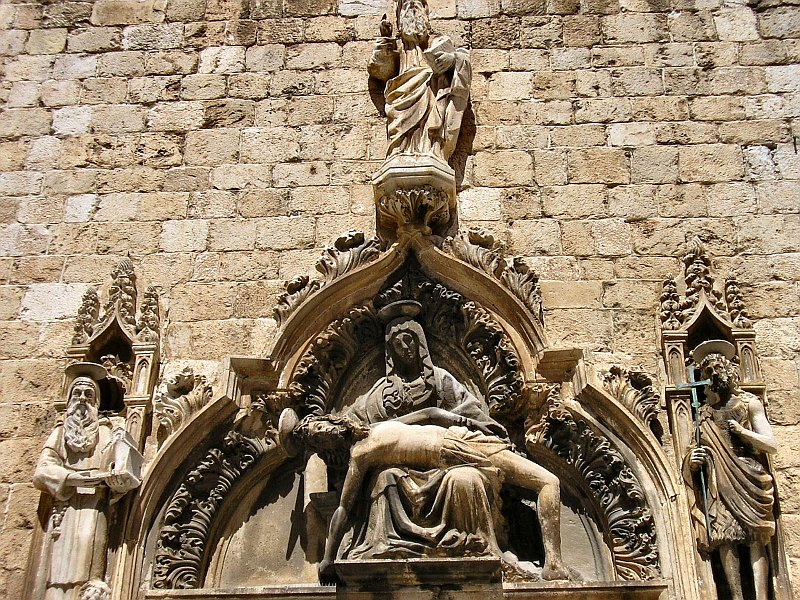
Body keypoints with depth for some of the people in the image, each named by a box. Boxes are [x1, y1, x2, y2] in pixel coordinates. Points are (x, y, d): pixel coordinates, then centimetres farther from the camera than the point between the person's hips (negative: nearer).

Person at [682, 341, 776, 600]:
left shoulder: (749, 403, 9)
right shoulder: (703, 411, 17)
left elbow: (771, 445, 4)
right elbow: (700, 448, 23)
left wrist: (742, 431, -9)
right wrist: (691, 460, 1)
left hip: (748, 476, -2)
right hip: (718, 481, 2)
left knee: (756, 537, -12)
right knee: (724, 538, -10)